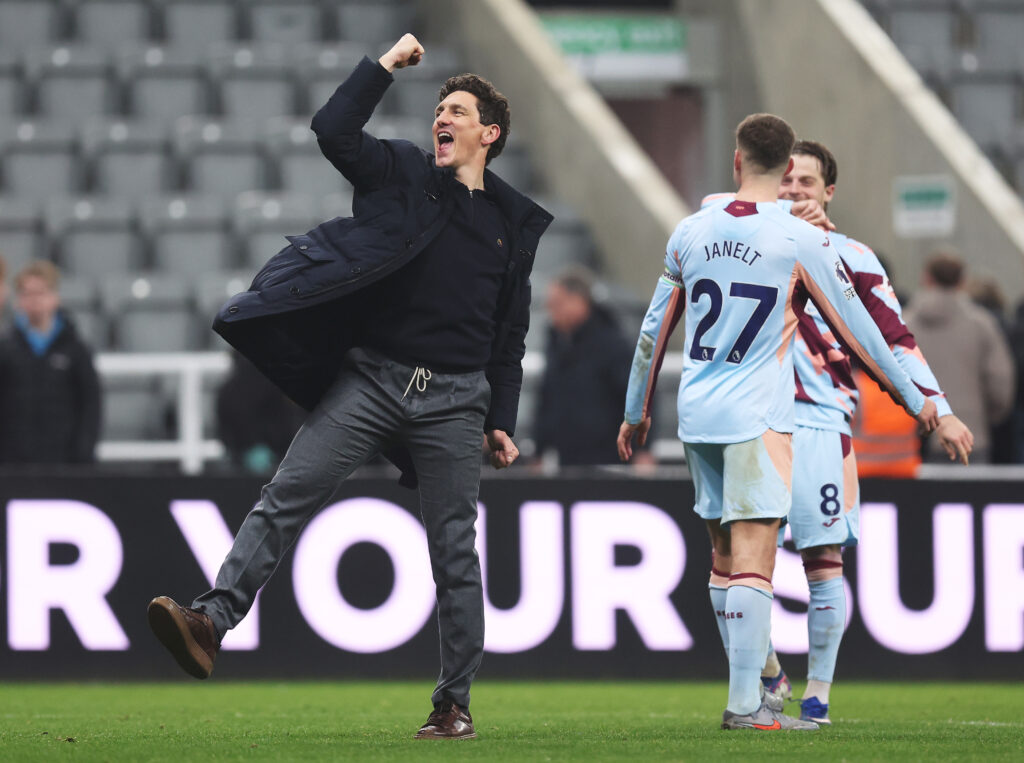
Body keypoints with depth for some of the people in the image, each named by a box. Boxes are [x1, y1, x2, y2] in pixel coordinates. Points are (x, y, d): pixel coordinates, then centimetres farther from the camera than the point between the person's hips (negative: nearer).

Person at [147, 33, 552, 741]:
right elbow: (334, 131, -7)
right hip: (372, 377, 0)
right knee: (286, 497, -15)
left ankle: (455, 703, 12)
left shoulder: (514, 224, 12)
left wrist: (503, 422, 9)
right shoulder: (403, 174, 10)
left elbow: (510, 336, 14)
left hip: (454, 400, 0)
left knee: (455, 554, 3)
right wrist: (387, 64, -4)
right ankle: (212, 620, -25)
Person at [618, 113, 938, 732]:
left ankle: (752, 686, 24)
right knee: (752, 558, -8)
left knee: (726, 555, 14)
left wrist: (637, 413, 24)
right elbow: (857, 330, -1)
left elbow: (654, 330, 12)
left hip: (697, 414, 5)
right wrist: (915, 399, 12)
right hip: (757, 418, -5)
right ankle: (746, 703, -14)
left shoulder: (691, 233, 5)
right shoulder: (803, 241, -7)